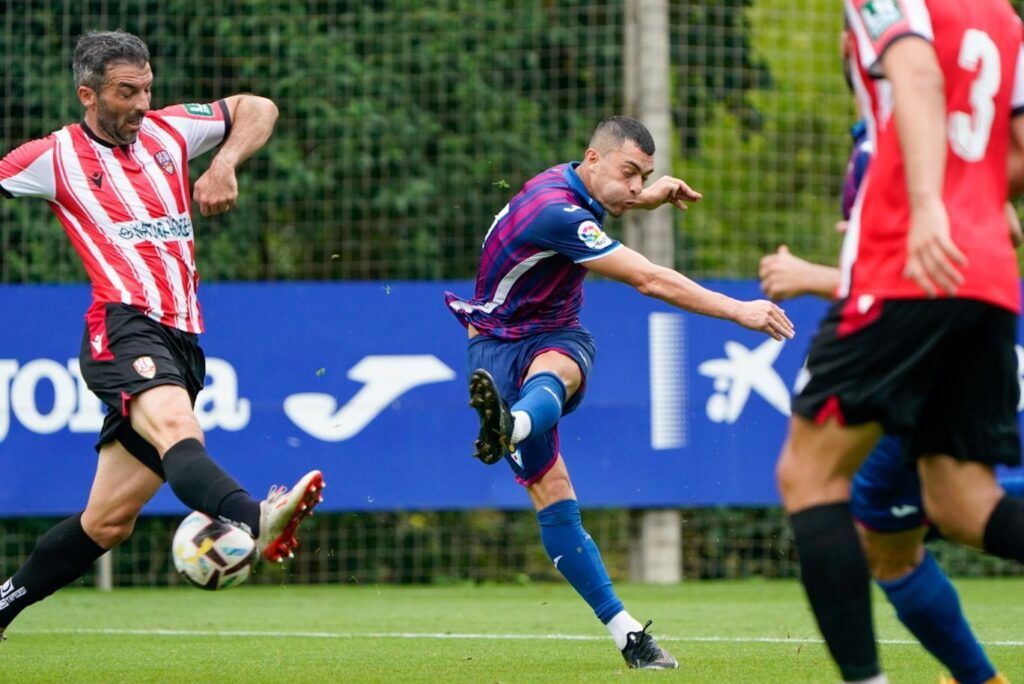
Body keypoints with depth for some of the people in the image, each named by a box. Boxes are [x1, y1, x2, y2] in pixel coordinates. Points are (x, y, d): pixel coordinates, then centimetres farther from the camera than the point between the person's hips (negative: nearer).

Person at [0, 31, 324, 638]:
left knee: (110, 519, 6)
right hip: (125, 330, -6)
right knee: (176, 427, -37)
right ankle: (255, 521, -66)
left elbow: (256, 109, 27)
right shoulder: (56, 157, 7)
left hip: (182, 343, 6)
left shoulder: (167, 132, 19)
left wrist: (225, 163, 9)